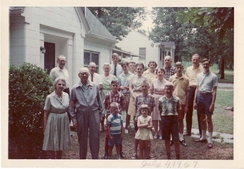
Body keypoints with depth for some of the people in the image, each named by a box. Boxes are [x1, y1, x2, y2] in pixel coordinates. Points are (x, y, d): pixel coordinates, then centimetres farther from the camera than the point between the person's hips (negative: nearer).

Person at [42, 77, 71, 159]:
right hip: (53, 122, -4)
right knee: (52, 144, 3)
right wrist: (45, 127, -6)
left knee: (61, 144, 14)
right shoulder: (50, 97, -13)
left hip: (64, 121, 4)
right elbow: (46, 114, -7)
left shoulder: (66, 95, 0)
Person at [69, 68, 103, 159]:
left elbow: (99, 101, 9)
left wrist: (100, 114, 7)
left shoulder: (95, 87, 4)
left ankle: (95, 158, 11)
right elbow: (71, 105, 3)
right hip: (81, 115, 0)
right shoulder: (75, 88, 1)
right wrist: (74, 119, -1)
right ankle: (82, 158, 24)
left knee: (95, 138, 1)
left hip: (94, 114, 0)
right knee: (82, 139, 9)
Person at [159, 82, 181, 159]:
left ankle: (178, 156, 9)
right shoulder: (161, 99, 1)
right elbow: (160, 111, 7)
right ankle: (168, 156, 22)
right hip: (165, 118, 1)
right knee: (166, 139, 10)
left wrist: (174, 116, -2)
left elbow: (178, 110, 6)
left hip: (174, 118, -1)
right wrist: (163, 118, 0)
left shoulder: (176, 99, 0)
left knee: (176, 139, -1)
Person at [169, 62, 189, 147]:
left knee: (181, 120, 10)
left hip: (182, 102, 0)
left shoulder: (186, 79, 0)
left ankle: (181, 138, 19)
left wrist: (186, 105, 2)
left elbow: (187, 92, 4)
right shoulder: (171, 78, 1)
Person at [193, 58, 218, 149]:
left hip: (208, 96, -5)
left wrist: (212, 103, -13)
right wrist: (195, 101, 8)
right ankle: (203, 137, 26)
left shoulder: (213, 76, -6)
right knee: (202, 119, 13)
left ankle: (210, 140, 6)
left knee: (209, 119, -1)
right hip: (200, 96, 5)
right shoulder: (199, 75, 9)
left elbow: (214, 91, -7)